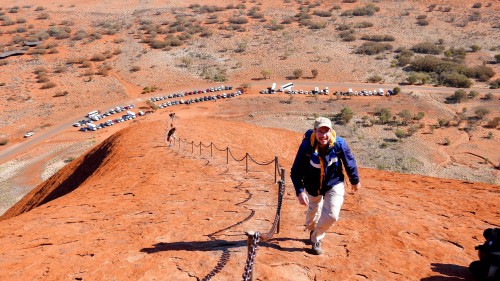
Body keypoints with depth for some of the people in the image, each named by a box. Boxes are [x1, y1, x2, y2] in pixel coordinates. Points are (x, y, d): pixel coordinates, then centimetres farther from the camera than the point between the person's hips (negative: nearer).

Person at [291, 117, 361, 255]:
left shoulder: (339, 144, -25)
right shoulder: (306, 146, -28)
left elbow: (350, 162, -6)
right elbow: (296, 172, -22)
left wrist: (355, 181, 7)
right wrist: (300, 192, -33)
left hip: (334, 184, 0)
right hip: (313, 185, 0)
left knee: (332, 215, -12)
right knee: (313, 211, 20)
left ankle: (316, 238, 17)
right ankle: (312, 230, 56)